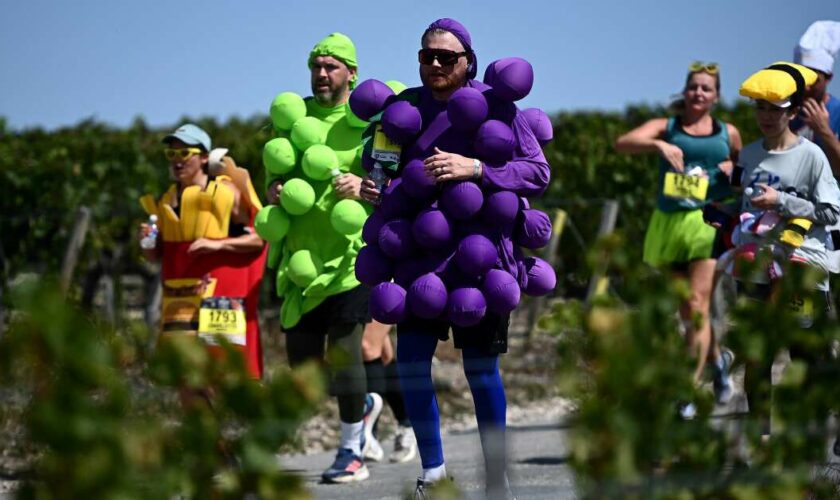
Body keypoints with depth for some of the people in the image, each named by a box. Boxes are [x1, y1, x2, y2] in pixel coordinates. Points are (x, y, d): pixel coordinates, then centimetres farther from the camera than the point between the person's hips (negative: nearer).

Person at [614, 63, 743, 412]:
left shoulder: (728, 133, 12)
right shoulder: (666, 128, 7)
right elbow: (623, 143, -10)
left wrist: (733, 170, 2)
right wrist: (658, 145, -28)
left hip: (709, 222, -2)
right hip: (668, 224, 2)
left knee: (698, 308, -14)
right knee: (686, 313, 11)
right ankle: (717, 360, 38)